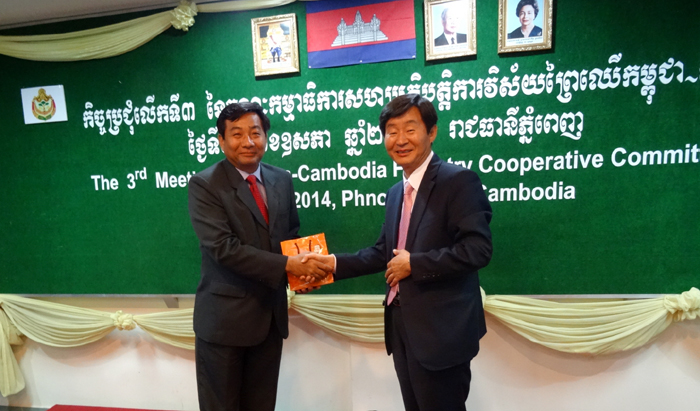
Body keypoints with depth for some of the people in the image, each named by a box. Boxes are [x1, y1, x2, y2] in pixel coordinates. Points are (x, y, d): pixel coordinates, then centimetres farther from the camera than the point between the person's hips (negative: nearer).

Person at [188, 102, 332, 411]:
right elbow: (223, 247, -22)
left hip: (271, 315, 5)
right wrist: (287, 265, -24)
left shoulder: (282, 180, 4)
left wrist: (302, 266, -7)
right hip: (224, 317, -4)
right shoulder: (203, 185, -12)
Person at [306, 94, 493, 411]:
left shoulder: (458, 180, -14)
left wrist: (413, 264, -18)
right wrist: (335, 263, 4)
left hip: (441, 330, -7)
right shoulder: (396, 192, 12)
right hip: (402, 326, 8)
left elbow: (477, 250, -22)